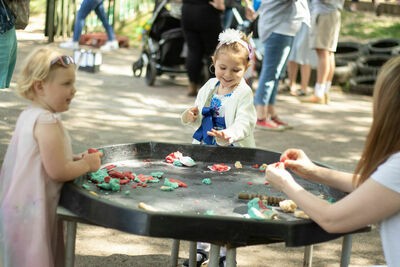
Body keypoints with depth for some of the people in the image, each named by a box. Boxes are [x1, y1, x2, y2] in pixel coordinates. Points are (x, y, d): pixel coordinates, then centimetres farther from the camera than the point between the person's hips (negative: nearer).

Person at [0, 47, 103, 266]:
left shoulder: (28, 116, 10)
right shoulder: (48, 122, -22)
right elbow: (57, 171, -23)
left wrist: (75, 159, 10)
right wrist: (87, 164, -8)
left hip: (18, 205, 10)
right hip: (32, 211, -10)